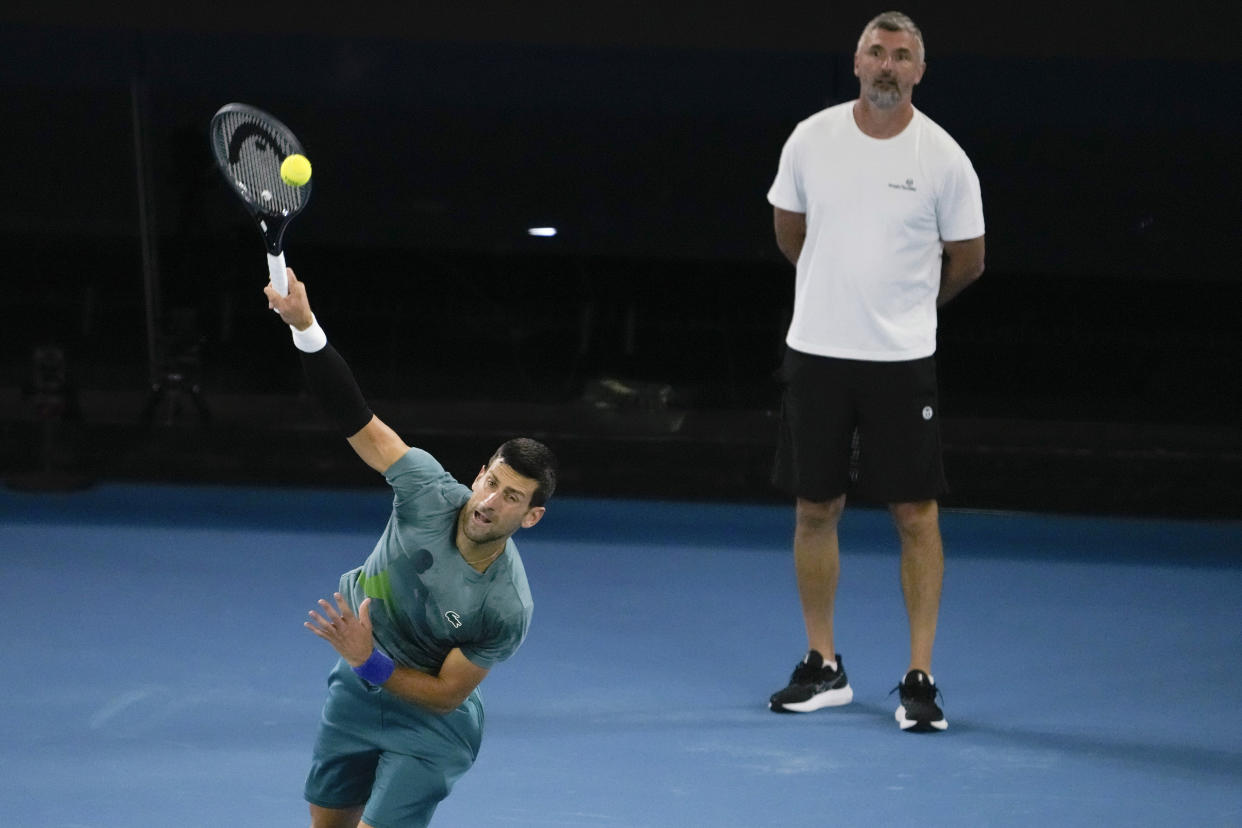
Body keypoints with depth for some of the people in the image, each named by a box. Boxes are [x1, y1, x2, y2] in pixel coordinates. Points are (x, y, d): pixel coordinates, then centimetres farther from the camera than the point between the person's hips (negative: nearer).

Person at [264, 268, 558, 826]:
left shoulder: (507, 610, -31)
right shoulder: (430, 491, -24)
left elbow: (445, 694, -21)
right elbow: (356, 419, -23)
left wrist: (370, 662, -33)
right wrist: (304, 325, -35)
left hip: (428, 722, -5)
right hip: (356, 689, 5)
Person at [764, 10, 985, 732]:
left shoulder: (944, 158, -7)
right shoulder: (812, 140, 0)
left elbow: (967, 260, 5)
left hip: (903, 360, -2)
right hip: (816, 349, 2)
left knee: (917, 516, -3)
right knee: (816, 510, 7)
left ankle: (919, 677, 2)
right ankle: (824, 667, 19)